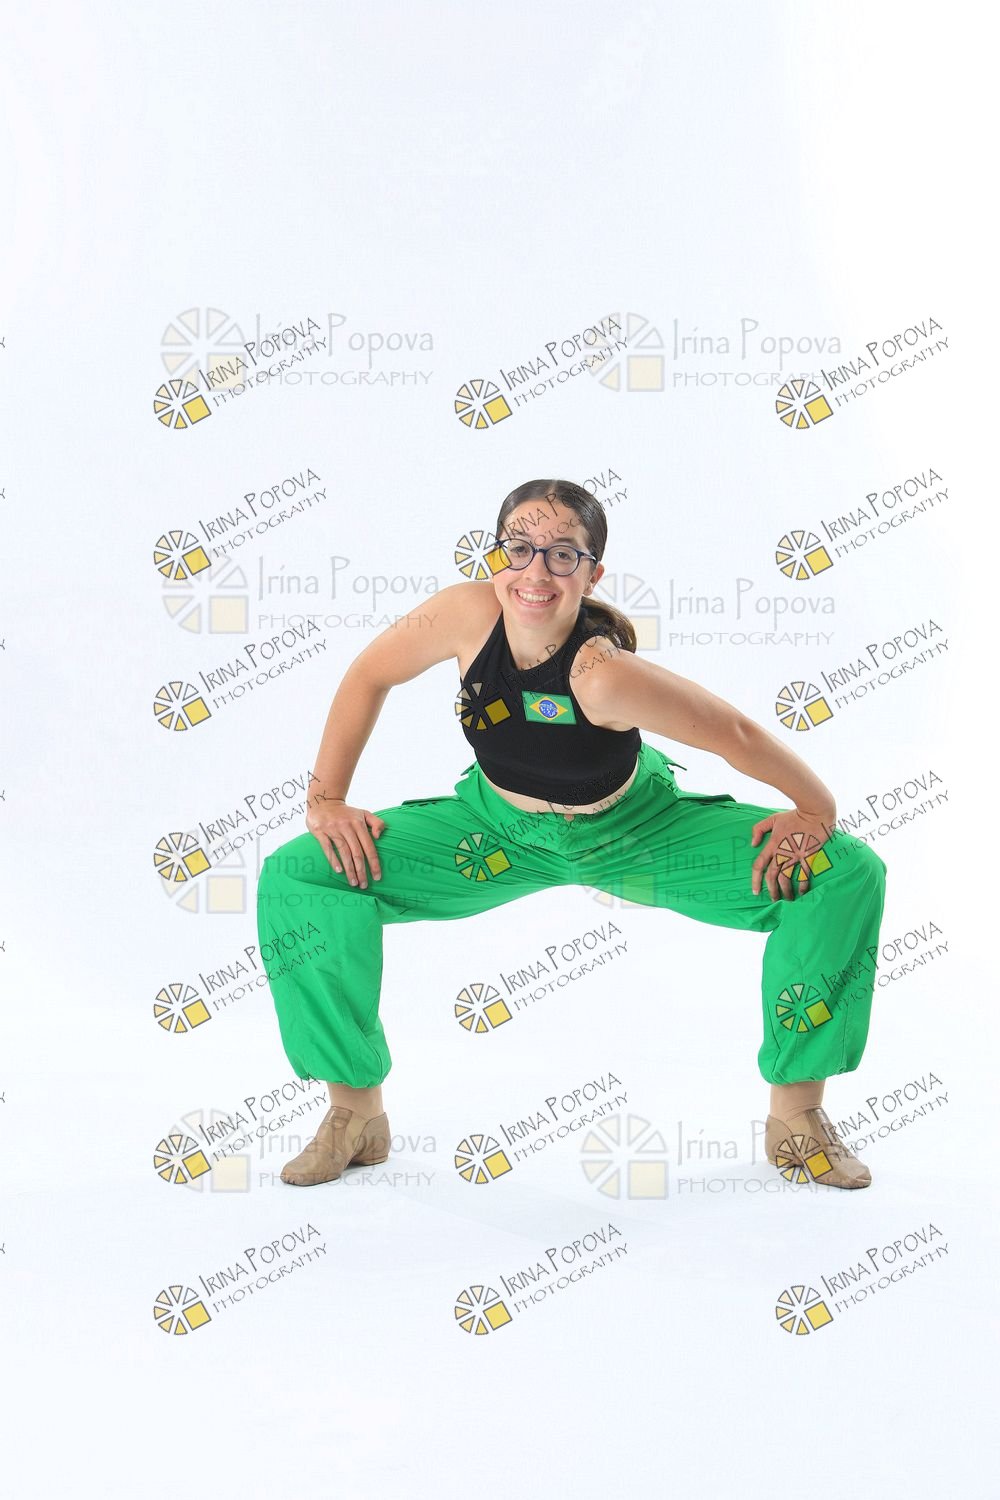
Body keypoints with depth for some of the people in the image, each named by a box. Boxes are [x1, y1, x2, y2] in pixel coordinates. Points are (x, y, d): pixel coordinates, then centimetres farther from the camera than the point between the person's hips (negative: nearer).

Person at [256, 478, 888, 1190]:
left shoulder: (603, 672, -37)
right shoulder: (472, 612, -27)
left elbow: (735, 735, -25)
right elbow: (370, 675, -9)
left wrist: (817, 809, -16)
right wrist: (326, 799, -11)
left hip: (636, 835, -2)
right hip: (497, 829, 3)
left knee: (847, 875, -19)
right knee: (295, 877, -15)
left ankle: (797, 1116, 0)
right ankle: (357, 1113, 2)